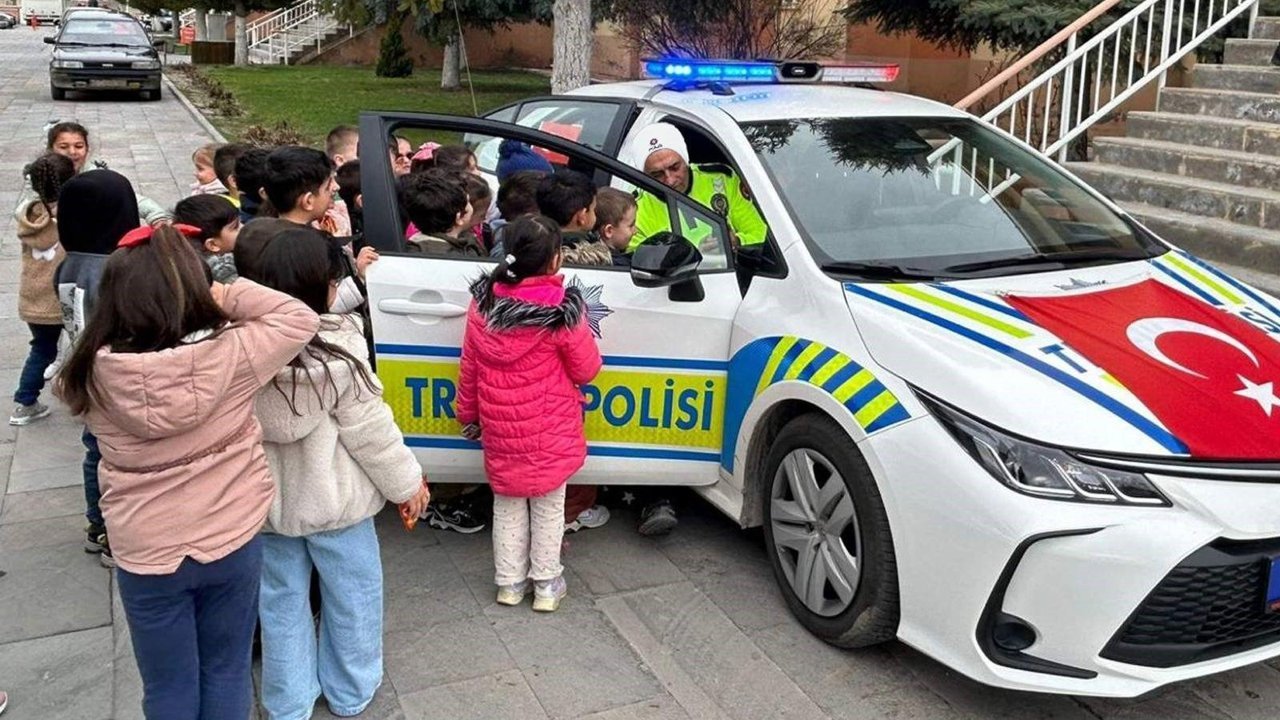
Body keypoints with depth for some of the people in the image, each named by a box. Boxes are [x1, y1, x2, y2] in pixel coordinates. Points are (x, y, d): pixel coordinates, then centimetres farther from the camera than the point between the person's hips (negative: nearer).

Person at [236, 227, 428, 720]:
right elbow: (368, 429, -16)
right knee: (352, 596, 17)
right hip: (332, 500, -4)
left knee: (282, 603, 18)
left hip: (268, 501, 4)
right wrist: (406, 482, -4)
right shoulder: (336, 351, -22)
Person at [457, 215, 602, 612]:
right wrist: (584, 331, 7)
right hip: (549, 430, -3)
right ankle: (546, 585, 24)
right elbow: (586, 369, -9)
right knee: (548, 507, 14)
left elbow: (469, 367, 3)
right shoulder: (561, 310, -20)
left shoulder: (483, 301, -6)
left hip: (499, 427, 4)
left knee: (507, 506, 19)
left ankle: (510, 582, 28)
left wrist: (468, 413, 15)